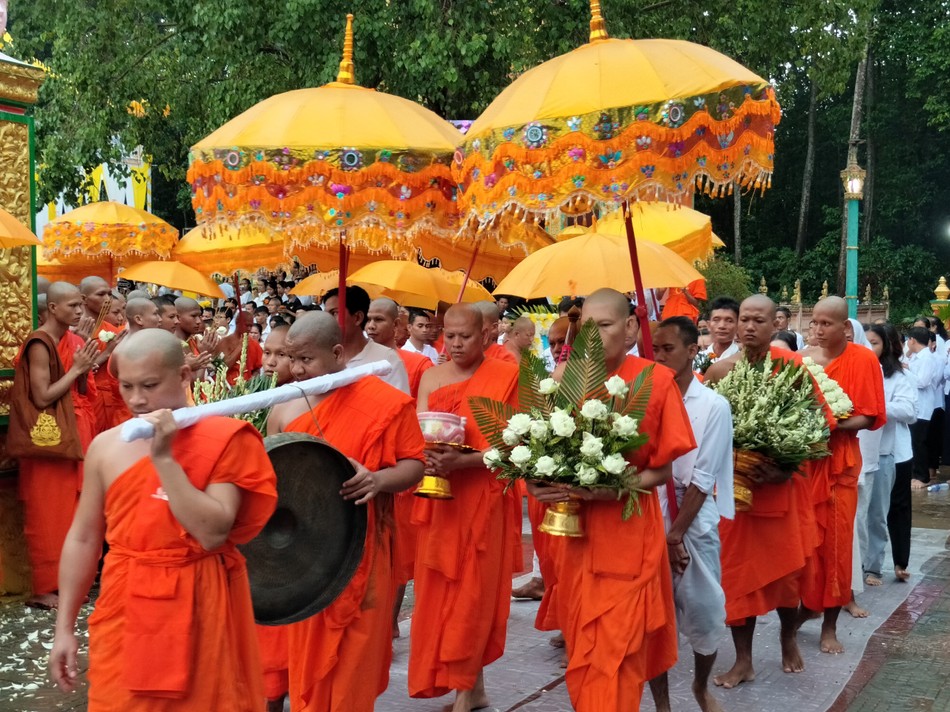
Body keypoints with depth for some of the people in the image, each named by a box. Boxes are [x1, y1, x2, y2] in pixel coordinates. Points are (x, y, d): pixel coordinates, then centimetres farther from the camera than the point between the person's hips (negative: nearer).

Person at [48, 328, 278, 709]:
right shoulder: (106, 446, 3)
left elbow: (213, 533, -18)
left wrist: (164, 458, -20)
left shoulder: (222, 439, -9)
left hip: (201, 612, -3)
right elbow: (83, 538, 8)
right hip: (124, 613, 3)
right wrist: (64, 627, 8)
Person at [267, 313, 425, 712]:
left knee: (353, 658, 6)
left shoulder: (386, 402, -7)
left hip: (360, 555, -3)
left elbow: (413, 465, -6)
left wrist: (379, 479, -26)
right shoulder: (284, 410, 2)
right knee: (305, 655, 11)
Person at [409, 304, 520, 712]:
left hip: (483, 498, -5)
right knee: (439, 590, 6)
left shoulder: (505, 377, -5)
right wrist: (428, 454, -19)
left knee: (473, 591, -1)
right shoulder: (431, 377, 9)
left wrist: (462, 460, -23)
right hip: (438, 497, 5)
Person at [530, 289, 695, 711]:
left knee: (616, 653, -1)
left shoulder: (656, 380, -8)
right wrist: (538, 484, -12)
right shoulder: (567, 378, 2)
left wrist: (614, 488, -21)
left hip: (629, 532, -4)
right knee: (581, 649, 13)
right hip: (578, 530, 4)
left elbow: (664, 470, -6)